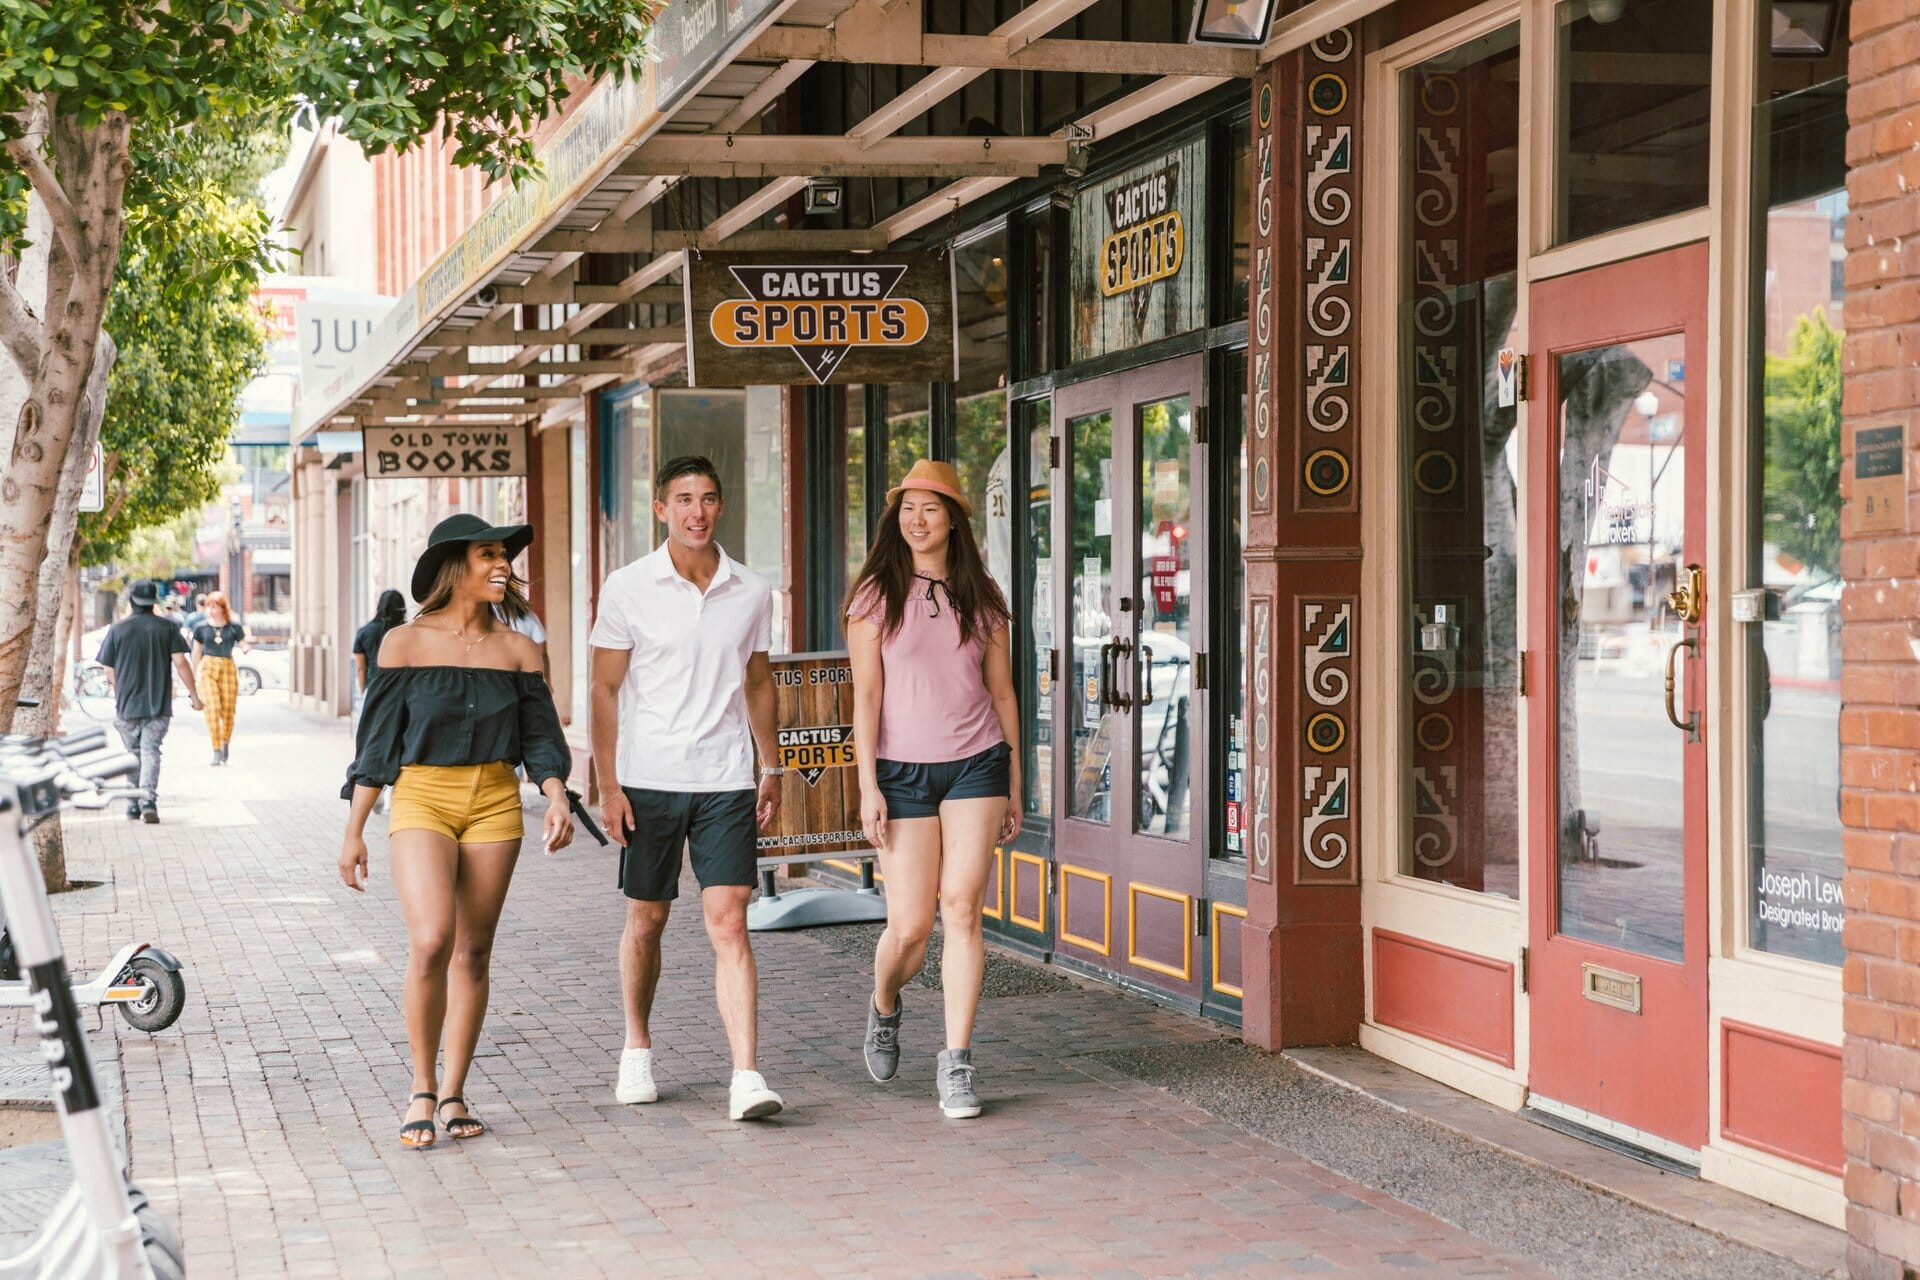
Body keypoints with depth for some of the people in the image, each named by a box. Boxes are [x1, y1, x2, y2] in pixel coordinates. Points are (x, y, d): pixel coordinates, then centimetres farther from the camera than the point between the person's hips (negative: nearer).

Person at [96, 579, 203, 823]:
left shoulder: (117, 629, 0)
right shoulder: (167, 627, -1)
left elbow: (109, 670, 3)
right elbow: (180, 663, -5)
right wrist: (193, 695, 1)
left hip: (126, 704, 1)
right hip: (159, 704, -1)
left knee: (133, 755, 13)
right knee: (151, 753, -3)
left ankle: (134, 806, 15)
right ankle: (148, 800, -22)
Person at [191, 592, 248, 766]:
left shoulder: (234, 627, 5)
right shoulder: (202, 628, 8)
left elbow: (244, 645, 5)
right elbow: (196, 653, 15)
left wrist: (245, 648, -20)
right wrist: (194, 676, 18)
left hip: (228, 668, 0)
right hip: (207, 668, 0)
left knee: (228, 711, -1)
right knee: (212, 709, -13)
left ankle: (225, 743, 24)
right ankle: (216, 750, -9)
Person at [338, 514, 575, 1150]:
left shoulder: (516, 650, 6)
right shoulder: (405, 643, -1)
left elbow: (541, 735, 7)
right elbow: (377, 740, 2)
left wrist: (556, 801, -12)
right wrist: (354, 831, 2)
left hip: (494, 802, 3)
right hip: (421, 799, -3)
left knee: (473, 952, 5)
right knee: (430, 942, -18)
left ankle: (453, 1092, 17)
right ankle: (421, 1090, -2)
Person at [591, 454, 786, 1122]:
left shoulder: (751, 592, 5)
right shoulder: (629, 589, -3)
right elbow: (604, 691, -1)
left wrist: (771, 771, 16)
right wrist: (608, 785, -6)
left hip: (726, 781, 1)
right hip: (648, 780, -1)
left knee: (729, 923, -8)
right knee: (646, 920, 11)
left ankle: (746, 1077, -13)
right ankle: (638, 1050, 32)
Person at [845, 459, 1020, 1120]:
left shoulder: (980, 598, 8)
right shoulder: (877, 593, 1)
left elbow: (1002, 693, 12)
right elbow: (866, 694, -3)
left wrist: (1014, 786, 11)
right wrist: (868, 786, -9)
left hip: (975, 766, 2)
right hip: (903, 769, -2)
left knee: (962, 908, -8)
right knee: (910, 923, -3)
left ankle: (957, 1062, -3)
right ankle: (884, 1005, 31)